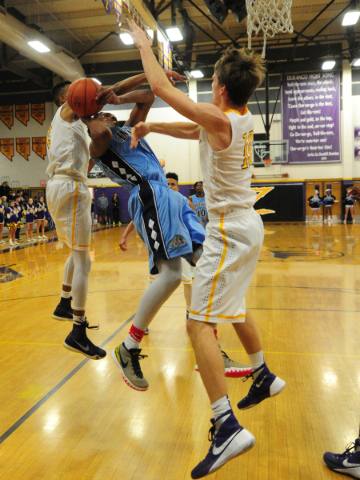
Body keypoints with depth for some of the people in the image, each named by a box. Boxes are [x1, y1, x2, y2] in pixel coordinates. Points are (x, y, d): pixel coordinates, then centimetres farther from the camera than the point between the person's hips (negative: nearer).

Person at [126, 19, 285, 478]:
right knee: (234, 305, 25)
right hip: (247, 224, 10)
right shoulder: (243, 119, 8)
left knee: (199, 323, -10)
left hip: (230, 232, -10)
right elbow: (190, 129, 21)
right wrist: (149, 126, 14)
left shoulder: (219, 121, -18)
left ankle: (227, 427, -12)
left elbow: (161, 87, -11)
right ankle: (264, 377, 41)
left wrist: (143, 45, 5)